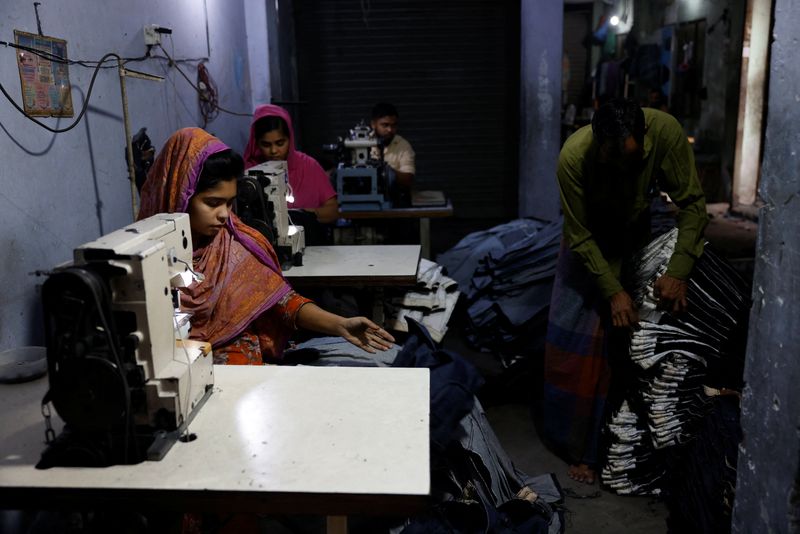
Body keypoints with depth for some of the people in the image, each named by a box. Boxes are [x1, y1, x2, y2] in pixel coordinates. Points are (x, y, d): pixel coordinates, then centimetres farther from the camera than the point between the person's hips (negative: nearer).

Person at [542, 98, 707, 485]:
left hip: (637, 235, 2)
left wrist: (678, 271, -28)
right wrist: (613, 292, -26)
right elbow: (580, 236, -24)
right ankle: (581, 446, 8)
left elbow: (692, 202, -19)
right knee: (577, 338, -5)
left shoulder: (665, 131, -29)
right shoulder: (574, 155, -33)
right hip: (590, 241, -2)